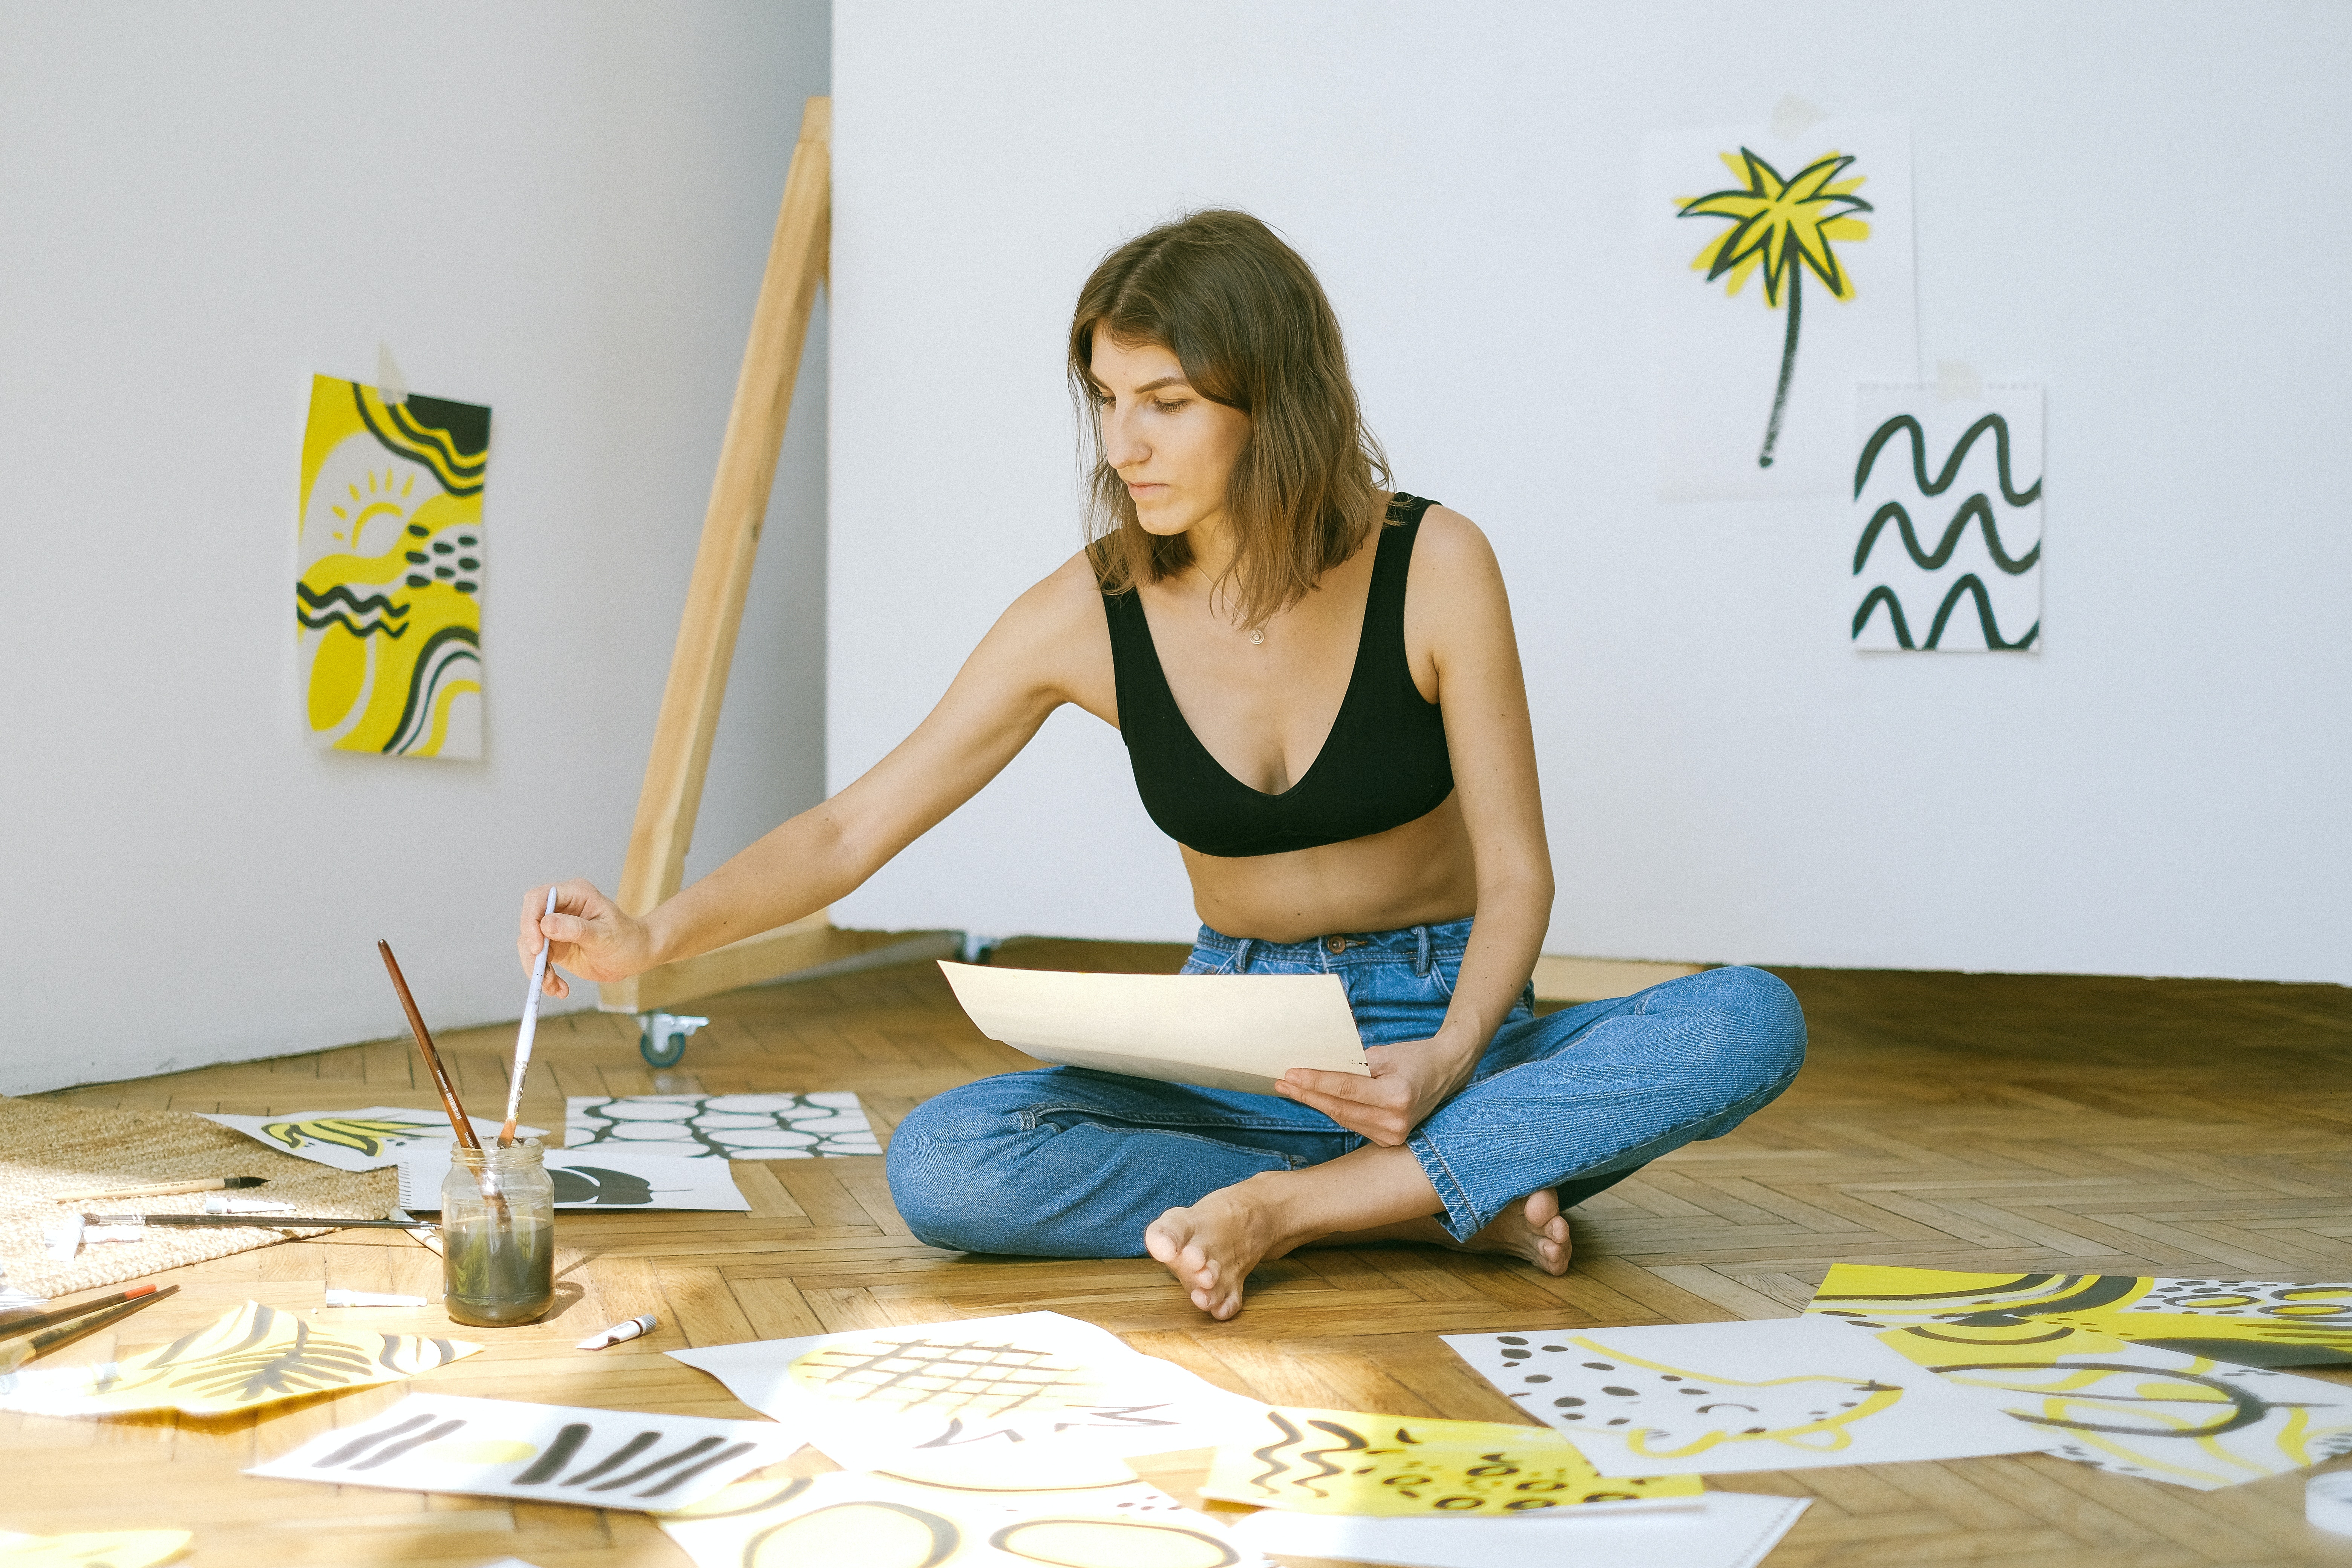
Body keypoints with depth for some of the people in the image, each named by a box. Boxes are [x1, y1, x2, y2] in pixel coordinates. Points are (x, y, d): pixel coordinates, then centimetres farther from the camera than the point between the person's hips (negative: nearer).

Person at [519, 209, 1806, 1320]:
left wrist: (1448, 1059, -28)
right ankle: (1449, 1209, -21)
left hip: (1443, 1026, 0)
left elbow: (1516, 873, -9)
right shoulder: (1090, 614, -8)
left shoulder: (1433, 566, -12)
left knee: (1749, 1023, -29)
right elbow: (854, 828, -6)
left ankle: (1278, 1210, -27)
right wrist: (653, 937, -22)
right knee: (941, 1167, -26)